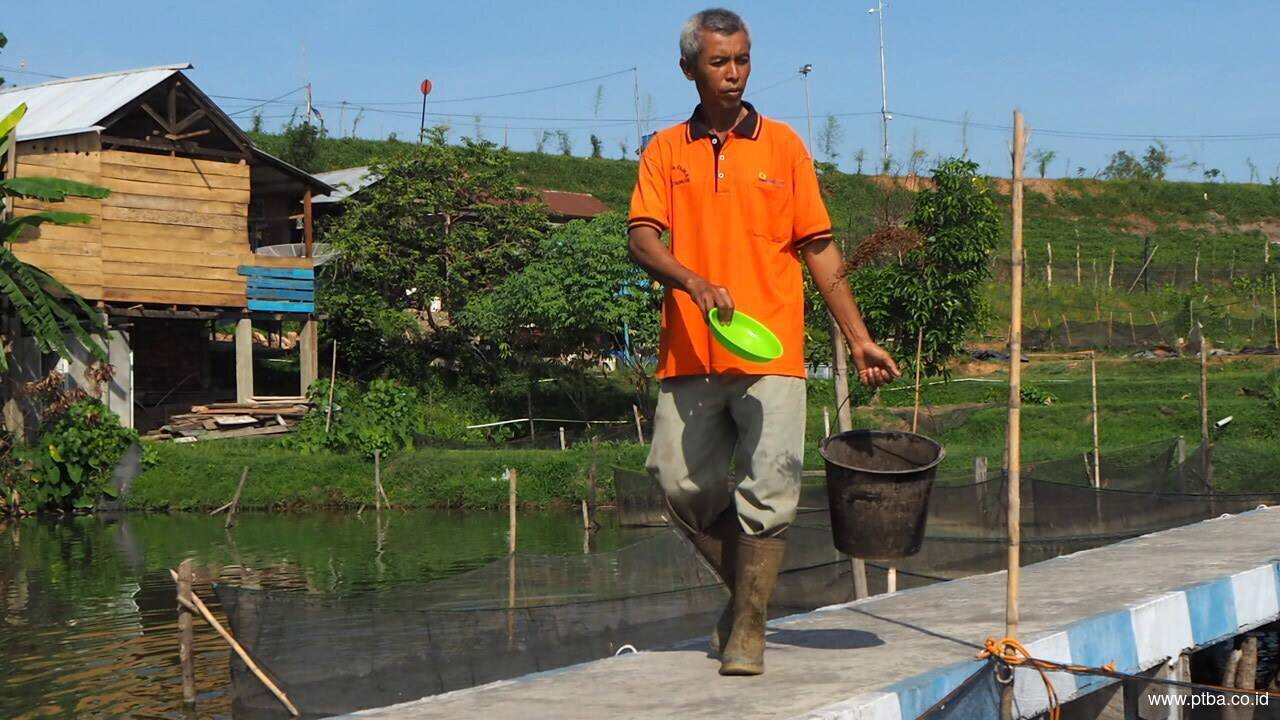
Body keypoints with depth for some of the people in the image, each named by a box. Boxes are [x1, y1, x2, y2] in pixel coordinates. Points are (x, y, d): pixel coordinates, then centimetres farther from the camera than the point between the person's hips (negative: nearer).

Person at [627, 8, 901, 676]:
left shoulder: (782, 145, 9)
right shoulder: (666, 150, 11)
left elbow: (819, 249, 10)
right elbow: (643, 238, -1)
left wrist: (859, 339, 6)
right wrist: (693, 283, -21)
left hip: (770, 353, -1)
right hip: (689, 354, 1)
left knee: (768, 491, -8)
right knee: (681, 484, 1)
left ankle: (747, 630, 3)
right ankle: (745, 590, 25)